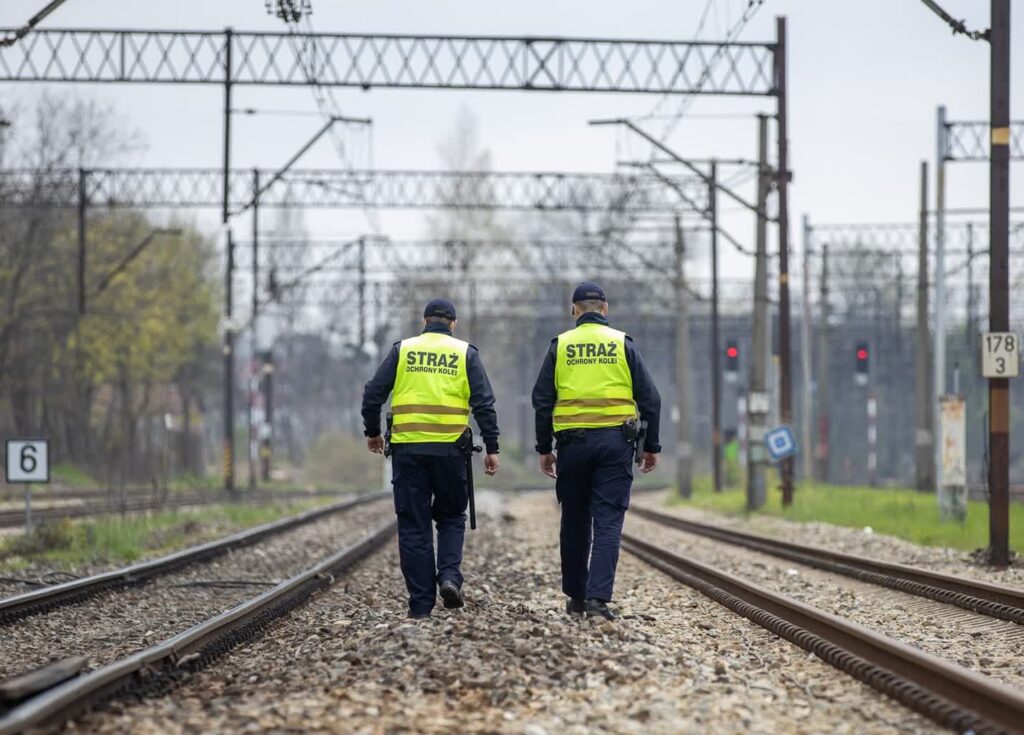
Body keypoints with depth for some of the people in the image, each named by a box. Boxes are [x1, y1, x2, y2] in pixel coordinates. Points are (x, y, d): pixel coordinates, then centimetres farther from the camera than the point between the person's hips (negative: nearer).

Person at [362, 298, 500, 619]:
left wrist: (372, 432, 19)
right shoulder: (465, 353, 6)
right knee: (451, 517, 17)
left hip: (408, 448, 0)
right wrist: (492, 448, 1)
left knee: (414, 526, 5)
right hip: (451, 449, 0)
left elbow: (373, 394, 4)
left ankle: (421, 602, 3)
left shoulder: (402, 350, 7)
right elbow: (484, 404, -1)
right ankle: (449, 576, -6)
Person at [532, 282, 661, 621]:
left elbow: (542, 400, 3)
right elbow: (649, 399, 2)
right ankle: (598, 596, -15)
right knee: (608, 522, -3)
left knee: (575, 521, 13)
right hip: (615, 441, -1)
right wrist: (651, 447, 10)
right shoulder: (623, 344, 4)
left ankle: (576, 596, 20)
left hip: (573, 442, 1)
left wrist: (544, 448, 10)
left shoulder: (560, 346, 5)